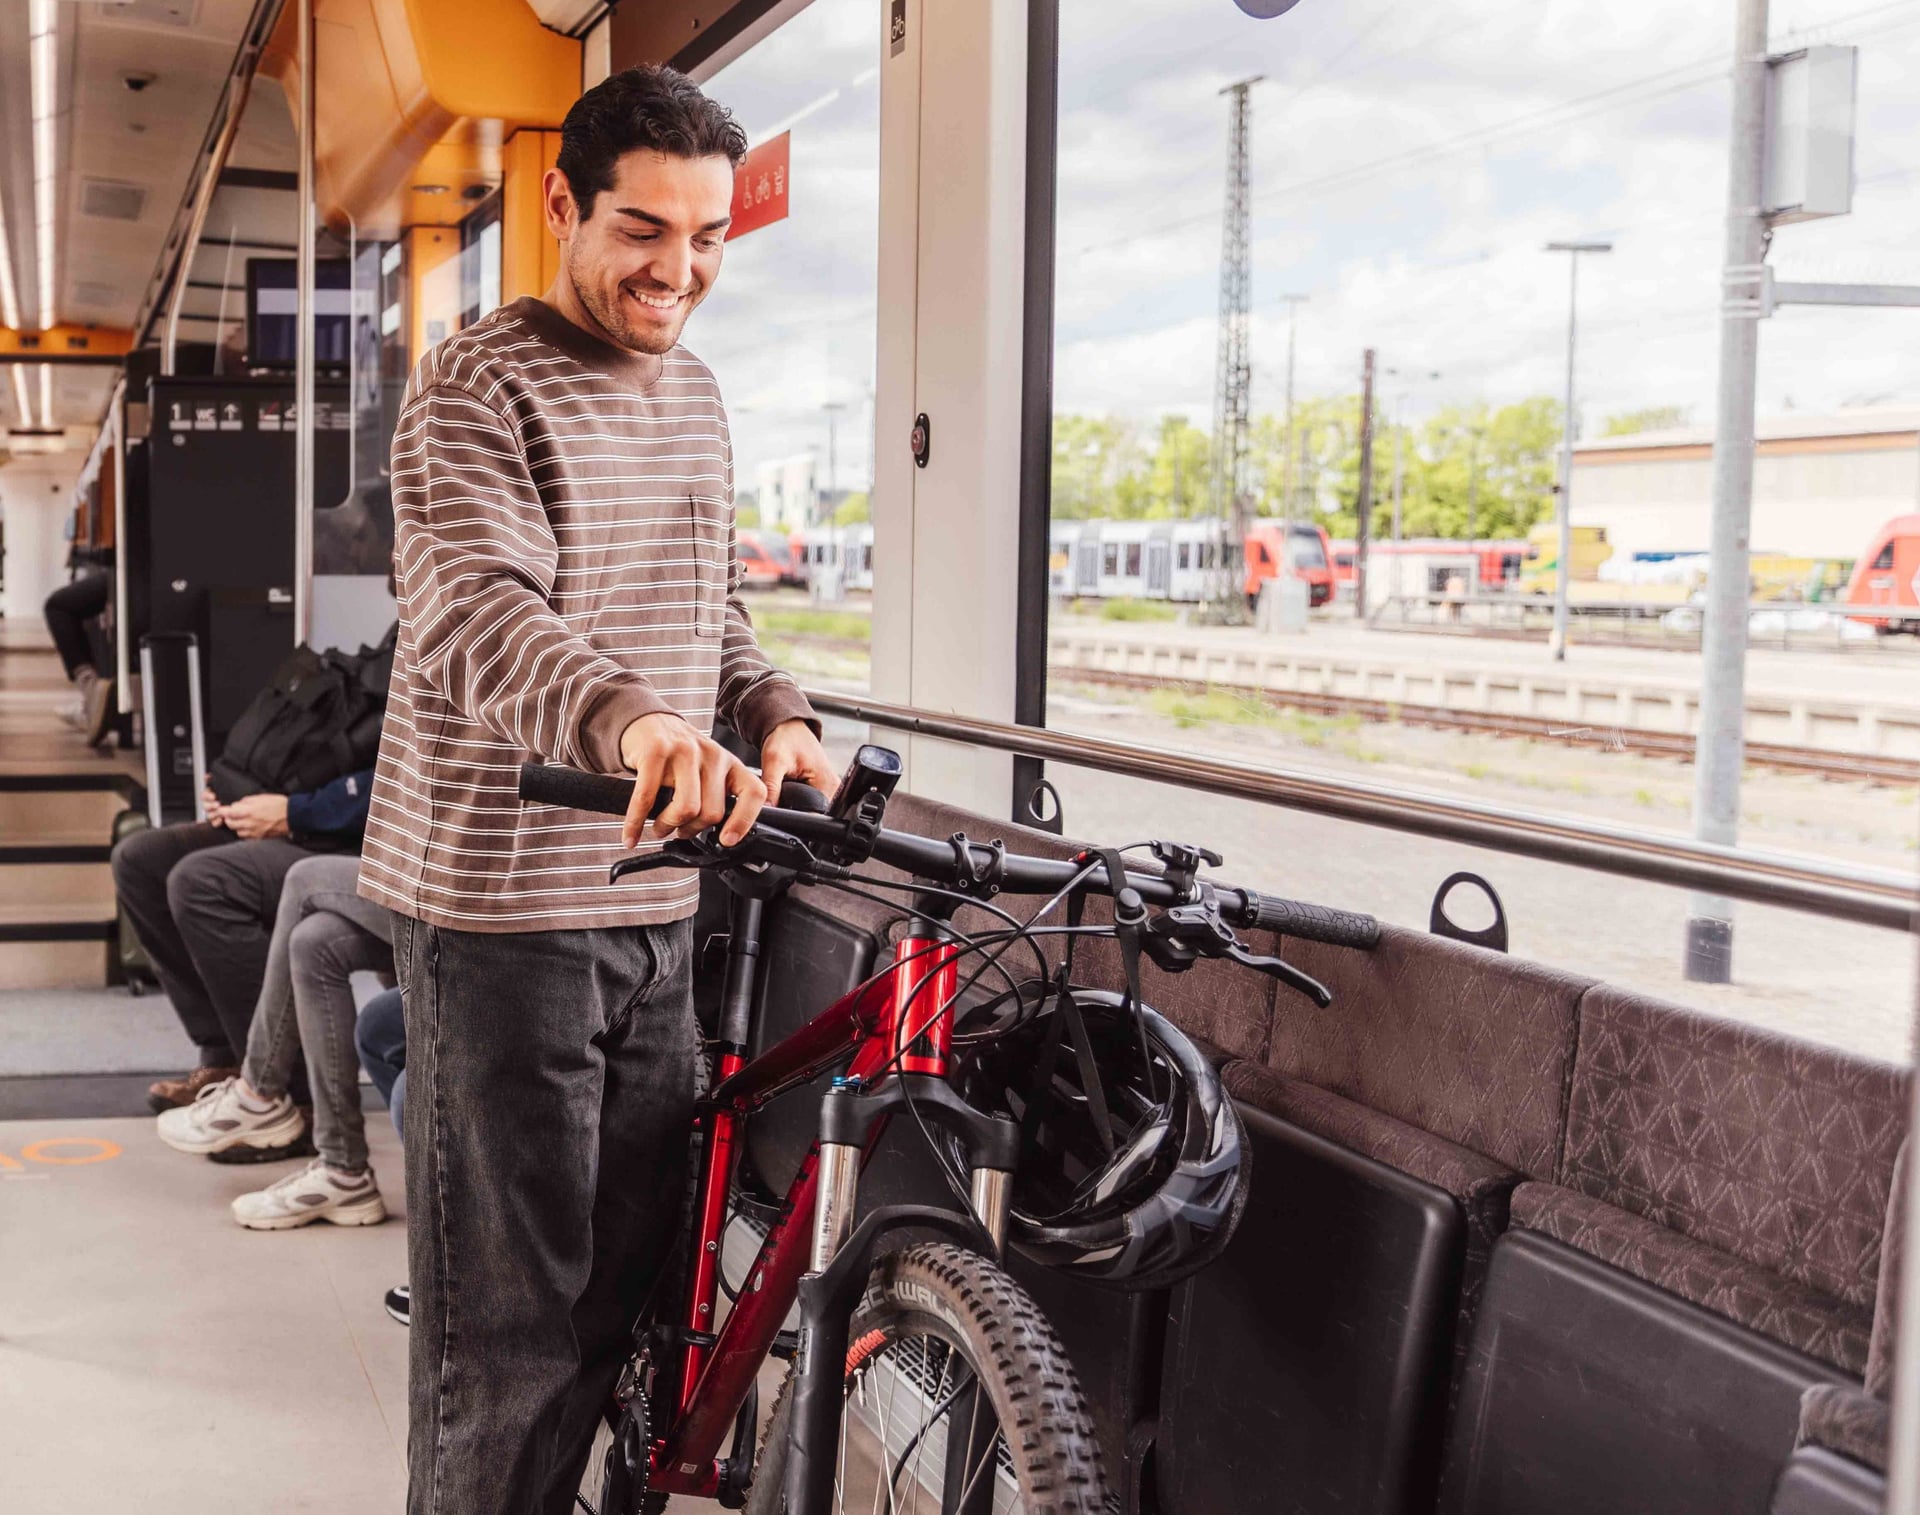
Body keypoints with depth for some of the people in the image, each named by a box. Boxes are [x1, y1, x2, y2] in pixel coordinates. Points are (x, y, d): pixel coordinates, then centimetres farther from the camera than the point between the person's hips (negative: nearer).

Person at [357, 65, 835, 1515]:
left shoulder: (694, 393, 15)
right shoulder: (480, 388, -10)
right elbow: (474, 618, -27)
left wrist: (776, 713, 0)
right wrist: (631, 721, -48)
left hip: (654, 898, 8)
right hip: (502, 905, -7)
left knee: (632, 1268, 16)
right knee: (510, 1314, -2)